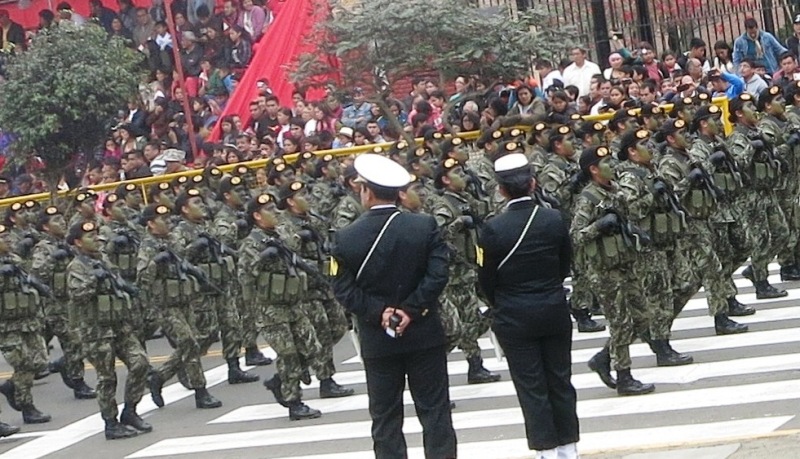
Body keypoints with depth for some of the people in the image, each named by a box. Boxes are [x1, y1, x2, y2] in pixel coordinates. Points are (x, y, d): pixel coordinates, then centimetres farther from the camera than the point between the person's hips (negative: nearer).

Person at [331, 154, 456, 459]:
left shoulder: (347, 239, -7)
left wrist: (378, 312, -10)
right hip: (424, 334, 0)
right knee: (434, 410, 6)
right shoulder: (425, 227, -8)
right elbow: (438, 274, -14)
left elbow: (344, 289, -9)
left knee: (385, 415, 8)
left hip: (377, 341, 0)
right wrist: (412, 308, -12)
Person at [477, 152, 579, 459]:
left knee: (531, 386, 5)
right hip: (555, 312, 3)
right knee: (560, 380, 14)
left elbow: (486, 278, -7)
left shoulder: (493, 229, -17)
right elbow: (565, 264, 5)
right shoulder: (554, 220, -8)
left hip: (514, 318, -3)